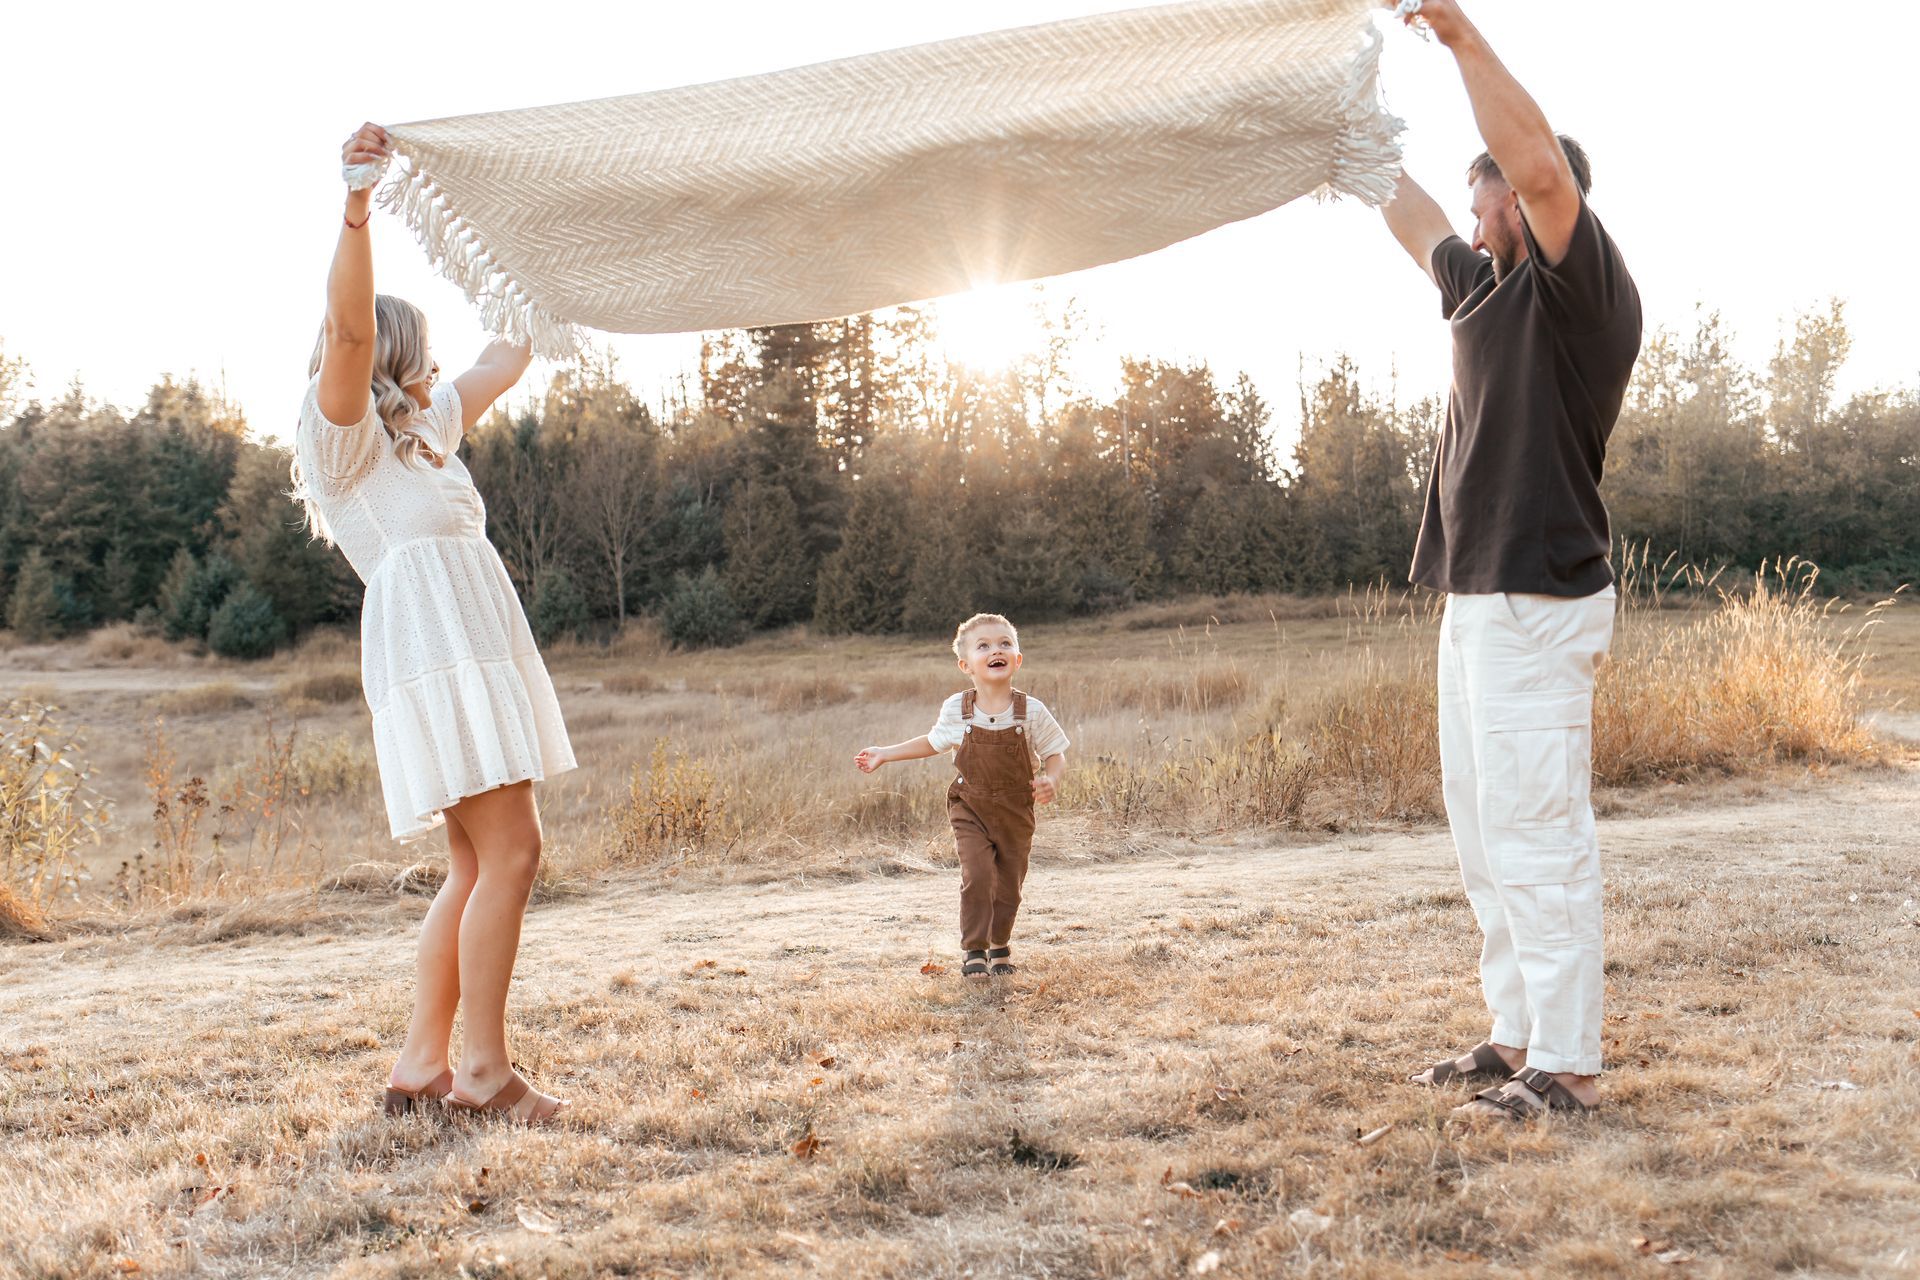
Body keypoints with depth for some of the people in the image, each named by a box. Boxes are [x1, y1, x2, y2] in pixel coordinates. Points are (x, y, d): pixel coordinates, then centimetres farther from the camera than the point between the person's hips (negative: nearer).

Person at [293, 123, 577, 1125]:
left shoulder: (422, 430, 27)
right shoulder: (343, 432, 2)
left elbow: (505, 361, 36)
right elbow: (349, 326, -16)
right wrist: (356, 205, -27)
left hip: (477, 652, 9)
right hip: (432, 641, -9)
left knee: (481, 869, 6)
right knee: (510, 853, -15)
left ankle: (422, 1063, 8)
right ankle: (485, 1067, -12)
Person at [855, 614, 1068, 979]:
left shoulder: (1032, 711, -10)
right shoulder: (956, 709, -6)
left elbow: (1055, 754, -2)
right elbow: (933, 742, 13)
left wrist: (1050, 781, -23)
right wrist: (883, 755, 14)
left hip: (1016, 812, 0)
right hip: (971, 808, 0)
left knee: (1009, 885, 8)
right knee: (977, 875, -16)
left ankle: (1000, 946, 31)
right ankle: (973, 950, -4)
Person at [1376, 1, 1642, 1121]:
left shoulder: (1586, 292, -9)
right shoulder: (1490, 289, 16)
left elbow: (1541, 162, -25)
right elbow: (1416, 222, 33)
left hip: (1541, 600, -10)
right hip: (1478, 600, 10)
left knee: (1537, 834, -9)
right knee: (1485, 830, 14)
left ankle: (1567, 1067, -2)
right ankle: (1519, 1035, 23)